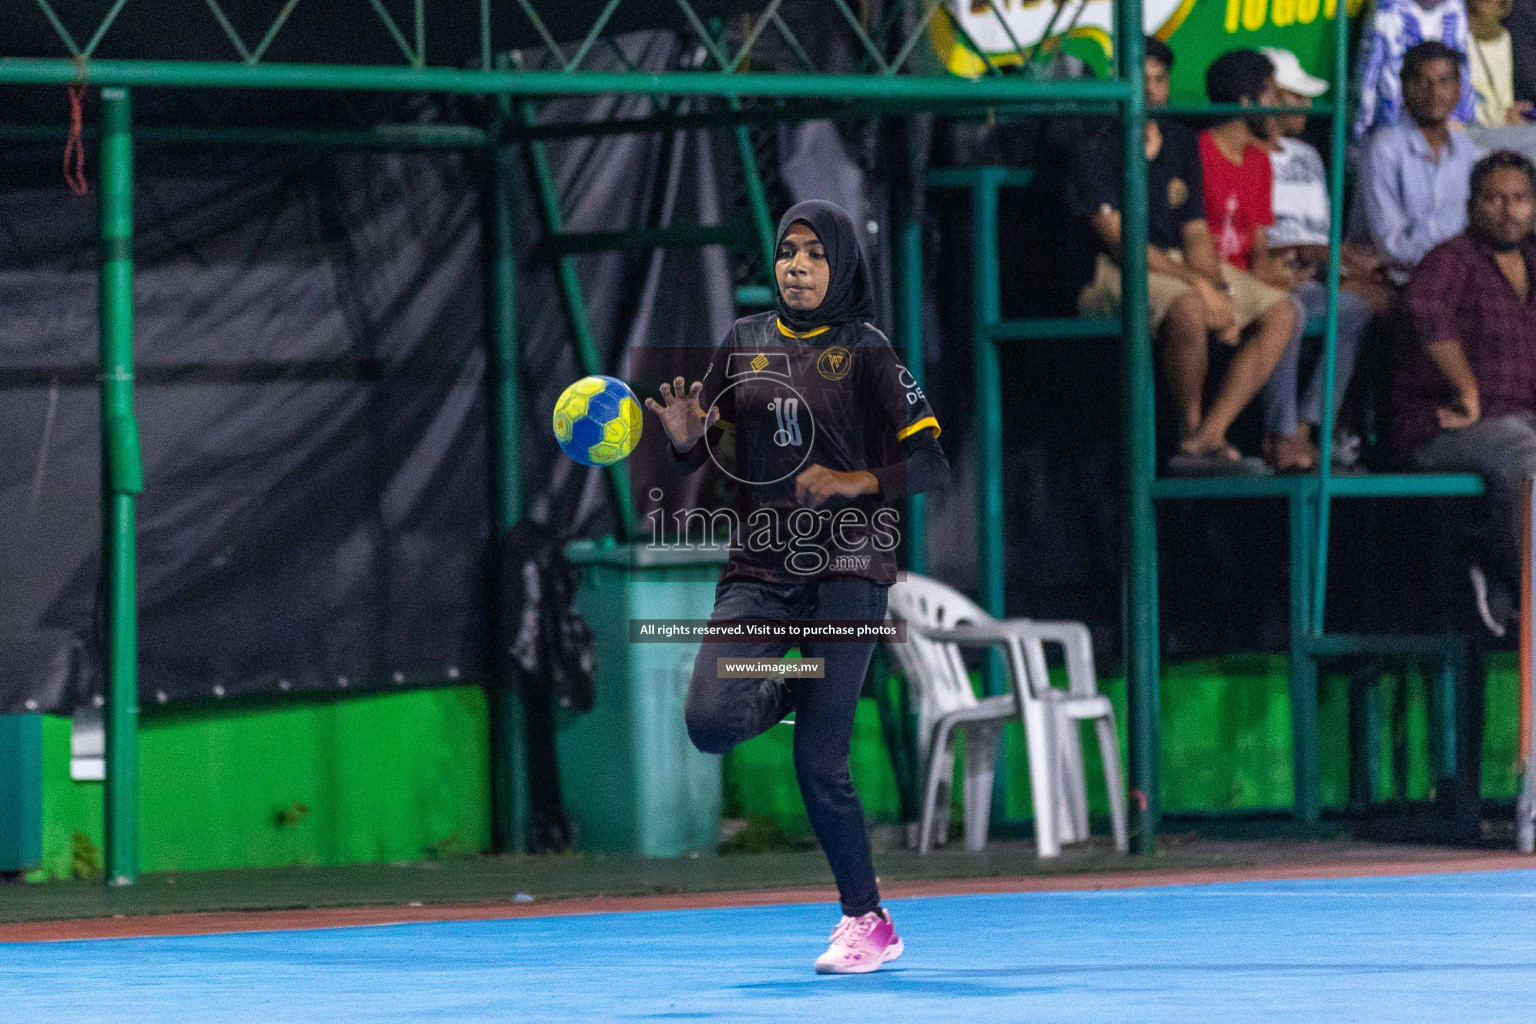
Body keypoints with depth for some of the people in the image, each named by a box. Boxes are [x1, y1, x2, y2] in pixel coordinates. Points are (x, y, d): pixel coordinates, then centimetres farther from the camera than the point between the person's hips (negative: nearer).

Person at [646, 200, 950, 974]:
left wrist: (855, 483, -17)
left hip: (845, 569, -4)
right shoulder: (744, 342, 11)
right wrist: (685, 436, -7)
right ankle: (792, 692, 18)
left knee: (818, 763, -9)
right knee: (709, 721, -18)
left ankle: (867, 922, 8)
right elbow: (696, 457, 16)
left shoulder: (866, 352, 0)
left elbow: (932, 462, -3)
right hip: (759, 571, 4)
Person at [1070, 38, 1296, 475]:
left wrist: (1217, 289, -11)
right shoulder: (1096, 152, -9)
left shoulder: (1180, 143, 12)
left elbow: (1195, 231, 10)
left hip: (1179, 264, 8)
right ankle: (1190, 433, -18)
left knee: (1279, 314, -10)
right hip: (1114, 274, -8)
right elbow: (1118, 240, -16)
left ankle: (1207, 437, -20)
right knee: (1187, 309, -38)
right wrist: (1199, 286, -22)